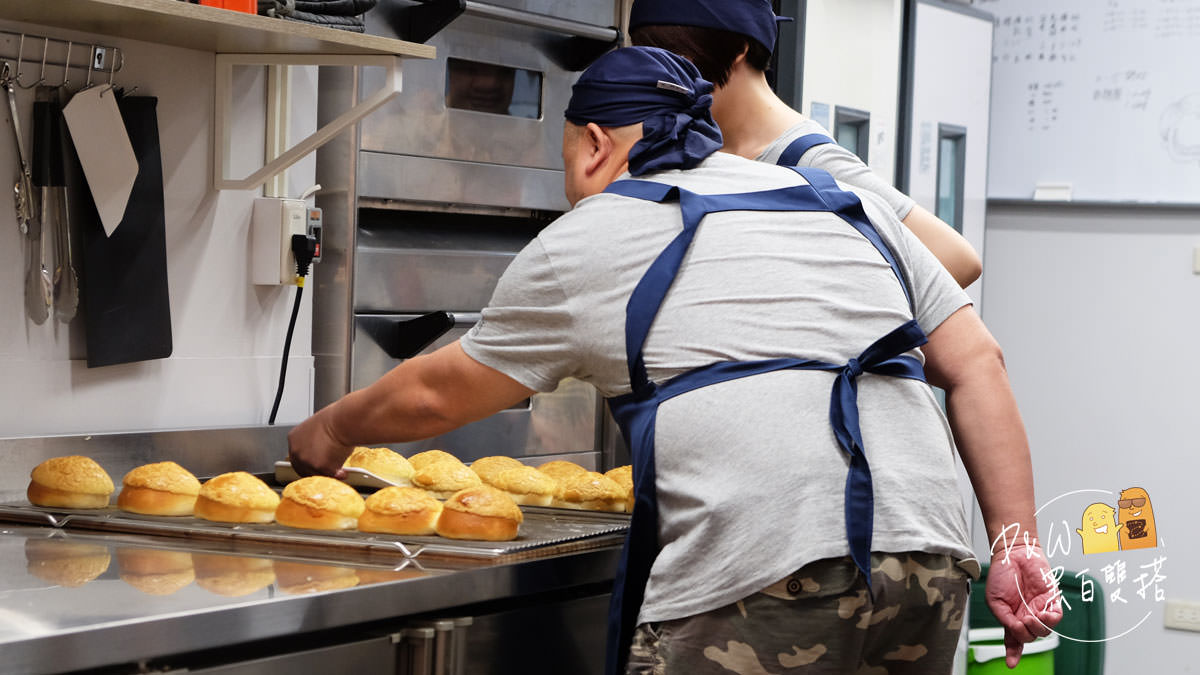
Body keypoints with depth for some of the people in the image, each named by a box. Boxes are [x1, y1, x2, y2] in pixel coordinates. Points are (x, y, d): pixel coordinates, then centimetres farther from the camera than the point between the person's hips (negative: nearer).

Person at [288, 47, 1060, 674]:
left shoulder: (583, 241, 12)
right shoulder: (853, 207, 23)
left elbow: (436, 396, 22)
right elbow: (977, 365, 15)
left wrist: (331, 431, 40)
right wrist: (1017, 544, 14)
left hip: (759, 582, -6)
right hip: (930, 567, 6)